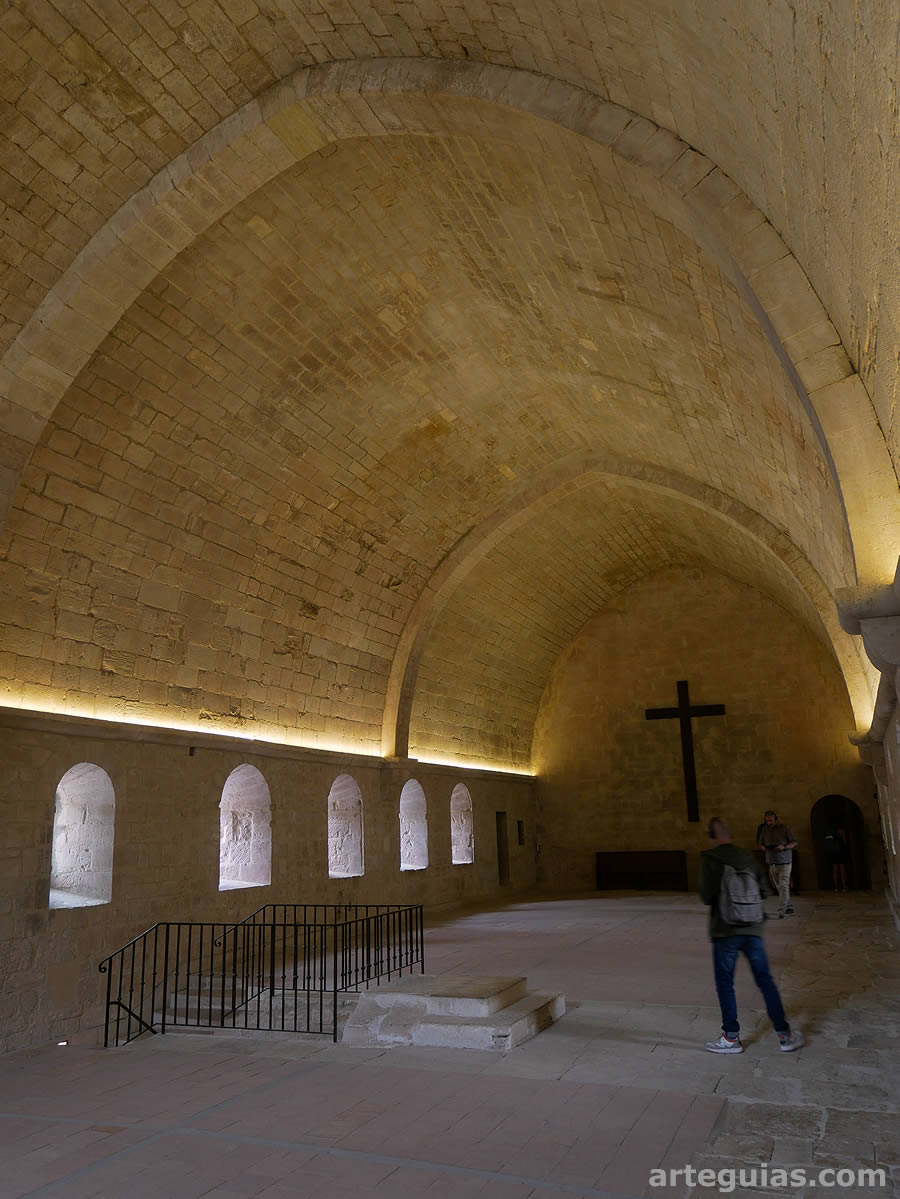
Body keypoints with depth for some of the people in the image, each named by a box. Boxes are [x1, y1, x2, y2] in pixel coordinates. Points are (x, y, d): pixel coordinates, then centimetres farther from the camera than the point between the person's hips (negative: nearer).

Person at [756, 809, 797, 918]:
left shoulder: (784, 828, -4)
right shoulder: (764, 829, 9)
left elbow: (794, 843, -1)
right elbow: (760, 843, 18)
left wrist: (784, 847, -18)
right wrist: (764, 847, -6)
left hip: (784, 862, -5)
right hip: (771, 863, 5)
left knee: (783, 886, -12)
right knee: (778, 887, 9)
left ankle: (781, 911, -13)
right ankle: (789, 908, 22)